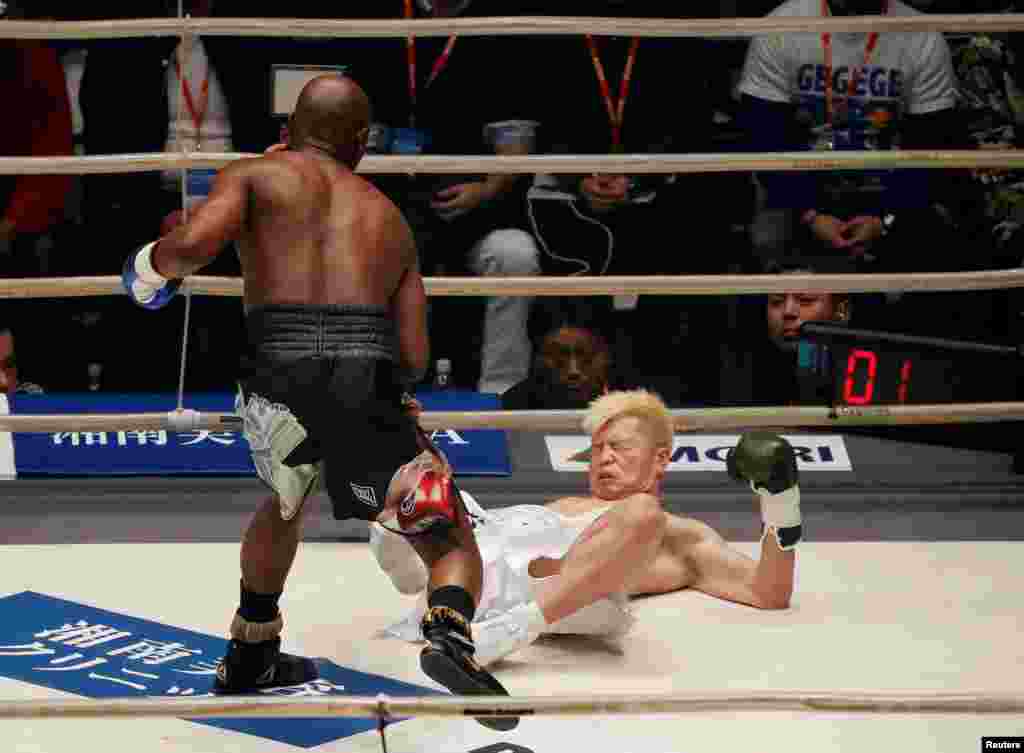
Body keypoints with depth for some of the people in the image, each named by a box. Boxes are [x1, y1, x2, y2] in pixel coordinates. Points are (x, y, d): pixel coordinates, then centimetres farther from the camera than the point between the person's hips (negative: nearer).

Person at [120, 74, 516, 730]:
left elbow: (196, 243, -4)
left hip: (278, 372, 0)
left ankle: (249, 659, 44)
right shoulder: (390, 218, 28)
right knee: (450, 542, 9)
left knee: (286, 502, 32)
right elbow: (415, 359, 20)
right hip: (368, 378, 0)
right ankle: (450, 632, -23)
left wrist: (152, 266, 18)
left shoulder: (253, 174, 18)